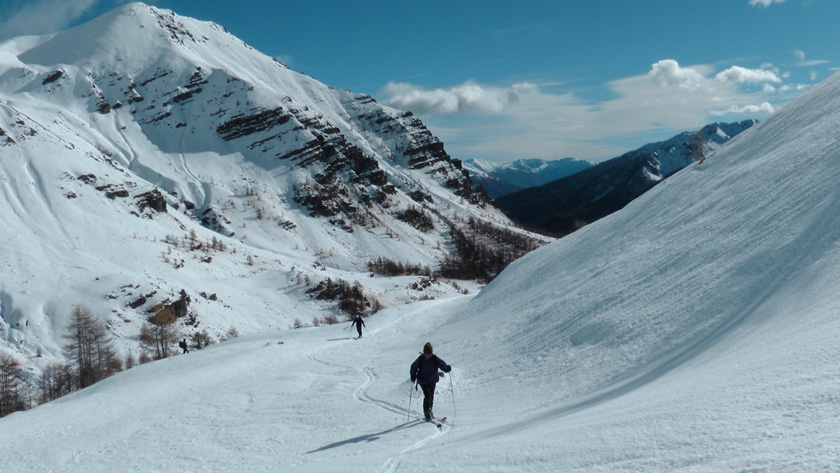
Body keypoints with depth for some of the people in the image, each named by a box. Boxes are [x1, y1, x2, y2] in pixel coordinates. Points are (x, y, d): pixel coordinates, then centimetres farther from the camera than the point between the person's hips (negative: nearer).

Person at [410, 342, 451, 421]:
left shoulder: (435, 358, -11)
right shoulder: (420, 359, -13)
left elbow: (441, 364, -16)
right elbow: (414, 367, -2)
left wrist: (446, 368, -37)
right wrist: (413, 375, -16)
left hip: (432, 381, 3)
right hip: (423, 381, -3)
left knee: (431, 396, 14)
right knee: (427, 395, -16)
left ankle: (429, 410, 36)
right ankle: (426, 413, -6)